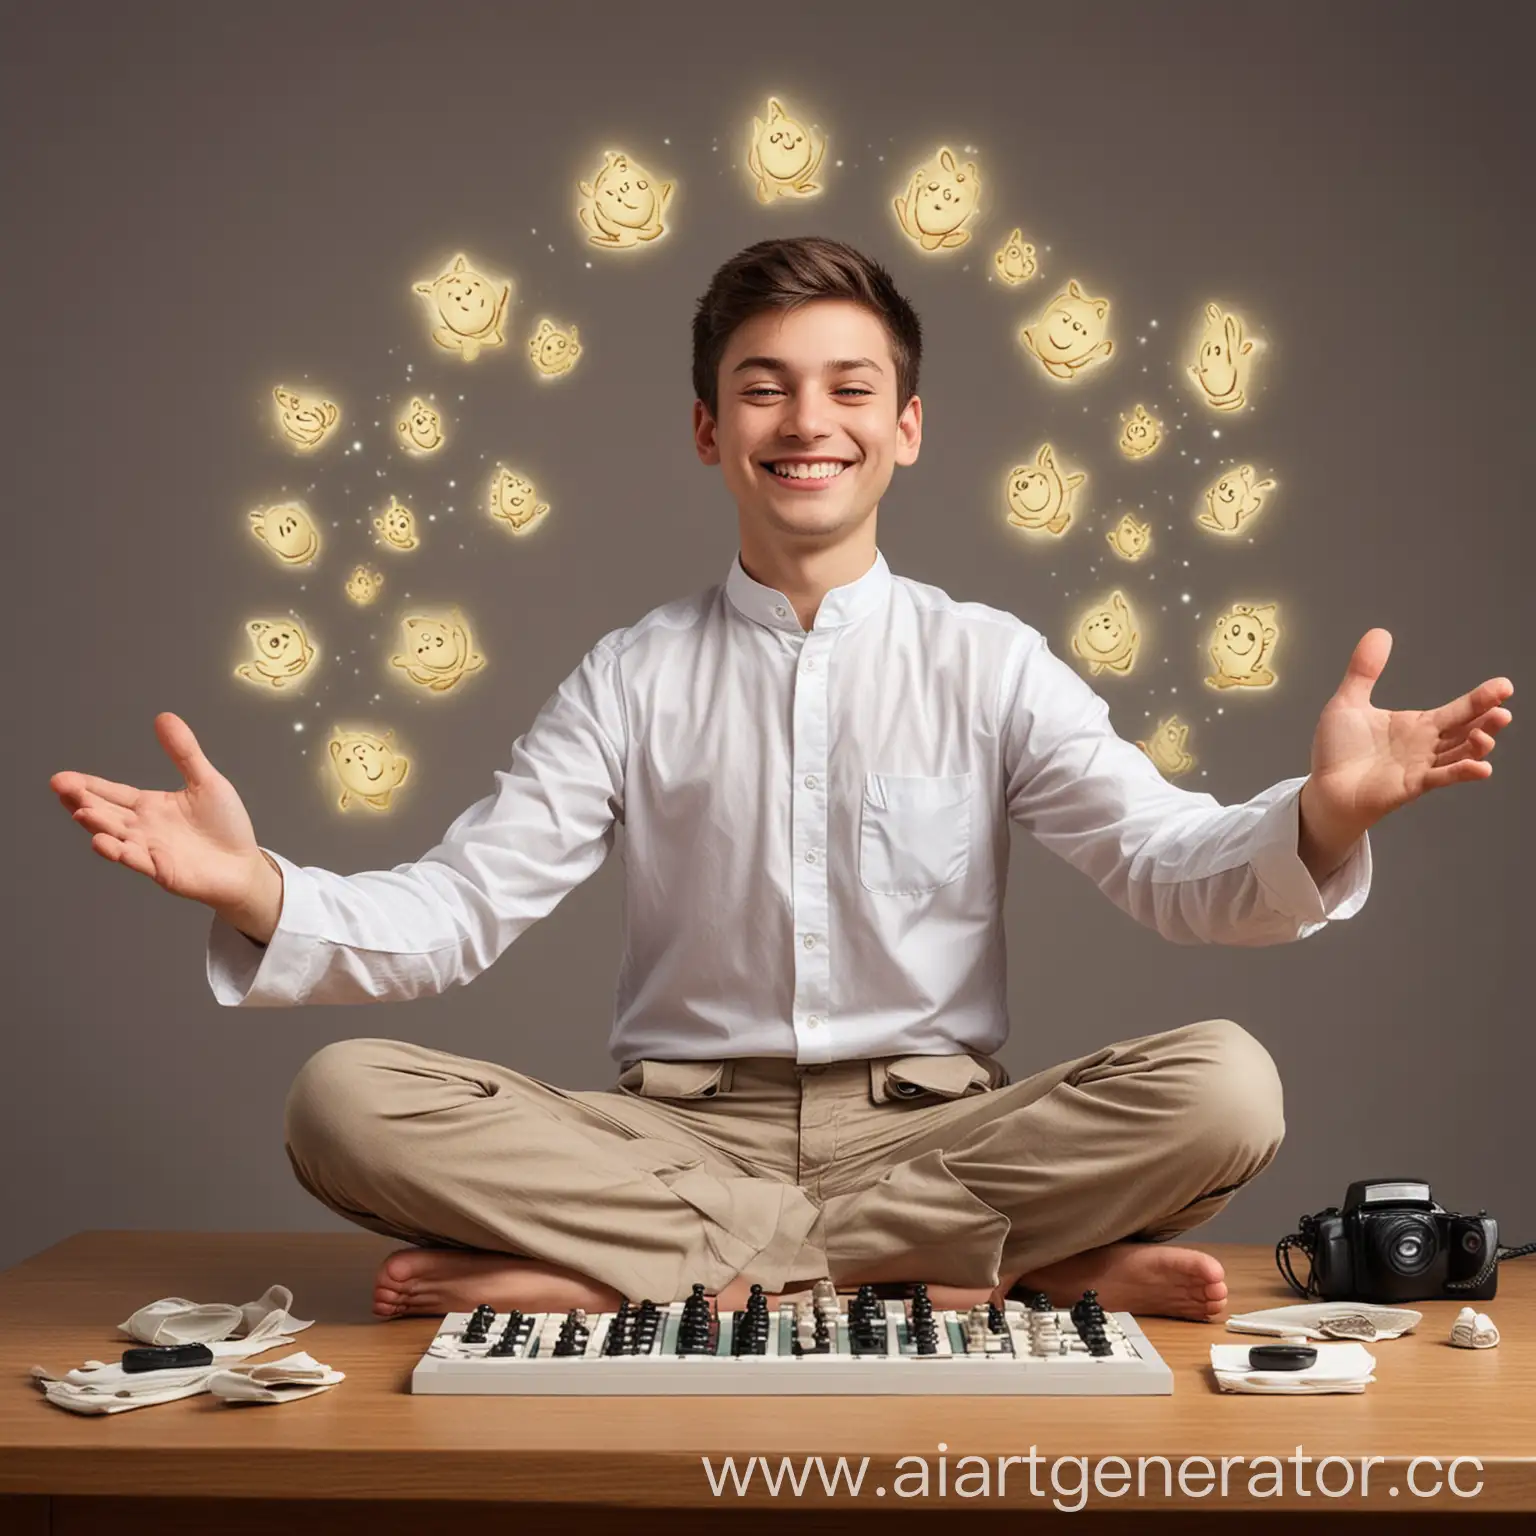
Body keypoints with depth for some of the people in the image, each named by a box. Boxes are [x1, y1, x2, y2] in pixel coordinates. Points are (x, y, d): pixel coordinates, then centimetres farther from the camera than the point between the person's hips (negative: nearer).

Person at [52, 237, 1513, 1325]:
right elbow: (456, 908, 1)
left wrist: (1321, 816, -28)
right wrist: (258, 891, -19)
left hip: (931, 1123, 0)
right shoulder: (634, 679, 9)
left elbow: (1171, 868, -5)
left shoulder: (989, 662, 6)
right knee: (345, 1099, -24)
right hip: (677, 1129, 1)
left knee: (1224, 1085, -29)